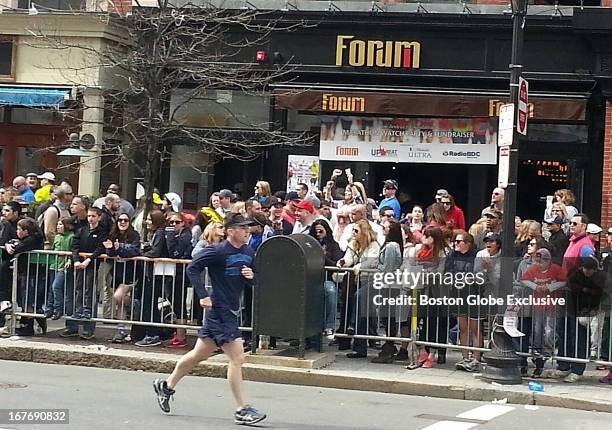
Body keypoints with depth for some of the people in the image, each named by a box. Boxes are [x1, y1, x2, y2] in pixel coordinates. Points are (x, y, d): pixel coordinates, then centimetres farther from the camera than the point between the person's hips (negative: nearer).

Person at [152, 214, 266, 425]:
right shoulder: (217, 251, -13)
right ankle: (242, 410, -5)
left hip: (231, 310, 8)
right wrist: (203, 296, -18)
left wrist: (251, 277, -6)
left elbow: (253, 282, 18)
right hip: (219, 310, -8)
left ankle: (167, 385, 35)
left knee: (199, 354, 18)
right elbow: (192, 268, -12)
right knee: (237, 358, -10)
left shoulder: (249, 253, 9)